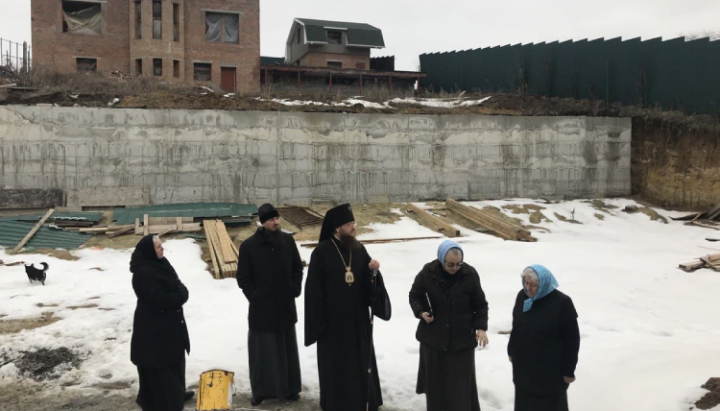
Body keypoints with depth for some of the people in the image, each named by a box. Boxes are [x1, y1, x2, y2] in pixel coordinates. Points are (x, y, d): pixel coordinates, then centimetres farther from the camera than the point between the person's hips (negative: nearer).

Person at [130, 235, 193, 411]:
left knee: (174, 360, 22)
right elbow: (160, 300, -27)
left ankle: (175, 393, 38)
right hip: (153, 327, -10)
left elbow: (177, 286, 11)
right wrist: (180, 295, -15)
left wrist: (180, 294, -7)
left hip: (168, 323, 10)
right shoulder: (144, 273, -24)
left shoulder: (160, 264, 6)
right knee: (159, 367, -1)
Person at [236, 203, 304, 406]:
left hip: (286, 306, 3)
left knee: (287, 348, 13)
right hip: (261, 308, -3)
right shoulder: (249, 245, -10)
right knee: (263, 350, 4)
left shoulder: (288, 240, -1)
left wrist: (296, 288, -1)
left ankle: (289, 388, 25)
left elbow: (297, 267, 10)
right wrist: (254, 297, -12)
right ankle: (261, 390, 18)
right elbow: (243, 278, -4)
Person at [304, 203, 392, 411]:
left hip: (358, 317, 5)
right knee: (336, 364, 7)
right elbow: (314, 289, -10)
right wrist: (318, 321, -10)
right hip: (333, 319, -4)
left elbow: (369, 284, 3)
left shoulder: (359, 249, 1)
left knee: (361, 360, 14)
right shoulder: (322, 252, -12)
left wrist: (374, 272, -19)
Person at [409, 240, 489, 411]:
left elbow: (480, 304, -2)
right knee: (436, 381, 12)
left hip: (462, 339, 0)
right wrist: (420, 311, -15)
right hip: (434, 337, 1)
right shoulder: (427, 273, -11)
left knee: (462, 383, 5)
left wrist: (481, 327, -14)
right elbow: (414, 295, 3)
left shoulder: (470, 274, -11)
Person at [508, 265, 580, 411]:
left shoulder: (562, 303, -18)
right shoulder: (522, 296, -1)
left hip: (551, 370, -5)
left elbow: (572, 340, -14)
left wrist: (569, 370, -11)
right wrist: (511, 351, 17)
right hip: (523, 365, 5)